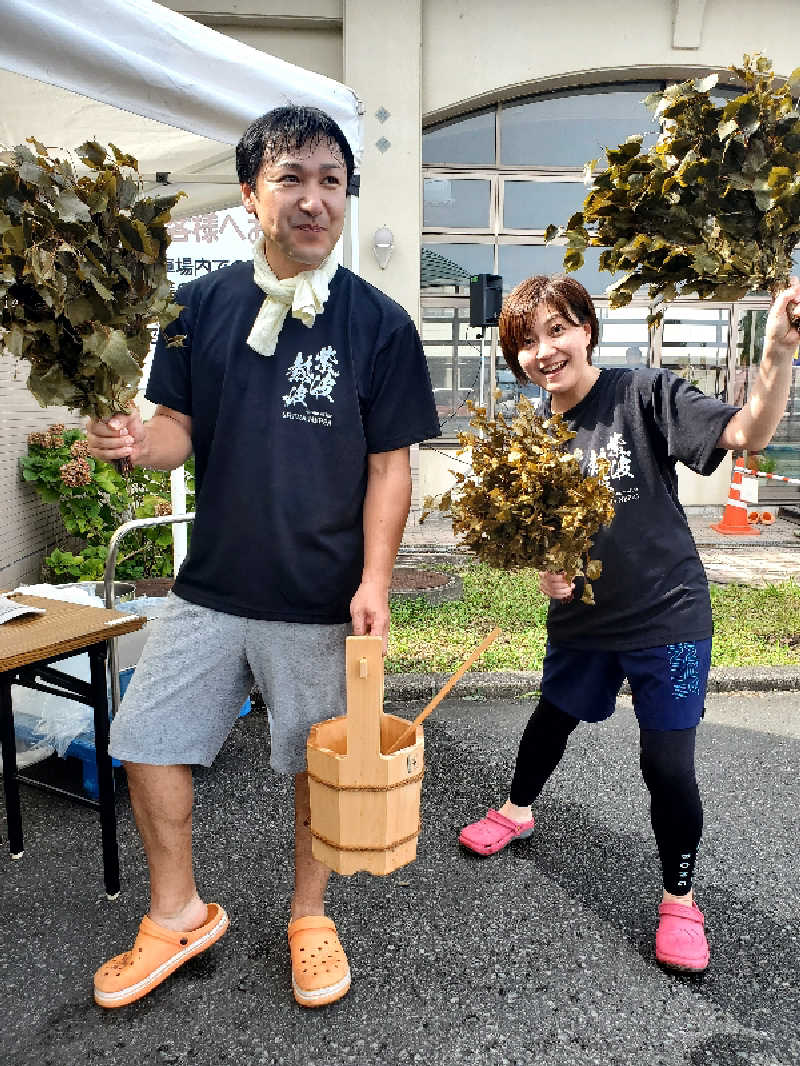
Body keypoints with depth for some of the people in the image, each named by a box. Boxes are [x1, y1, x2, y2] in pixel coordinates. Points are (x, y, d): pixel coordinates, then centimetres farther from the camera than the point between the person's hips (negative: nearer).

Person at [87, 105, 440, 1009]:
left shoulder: (379, 324, -6)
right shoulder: (201, 306, 1)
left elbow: (389, 466, -5)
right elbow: (180, 427, 6)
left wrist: (374, 581, -13)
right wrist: (139, 441, -17)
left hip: (322, 598, -3)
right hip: (211, 584, 3)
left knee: (318, 763, 11)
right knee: (148, 742, 10)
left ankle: (309, 915, 39)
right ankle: (179, 913, 35)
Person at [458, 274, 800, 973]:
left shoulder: (645, 395, -15)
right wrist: (543, 567, -14)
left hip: (667, 614, -4)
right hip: (582, 616, 5)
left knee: (668, 764, 1)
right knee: (553, 717, 24)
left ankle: (679, 899, 27)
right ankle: (517, 811, 52)